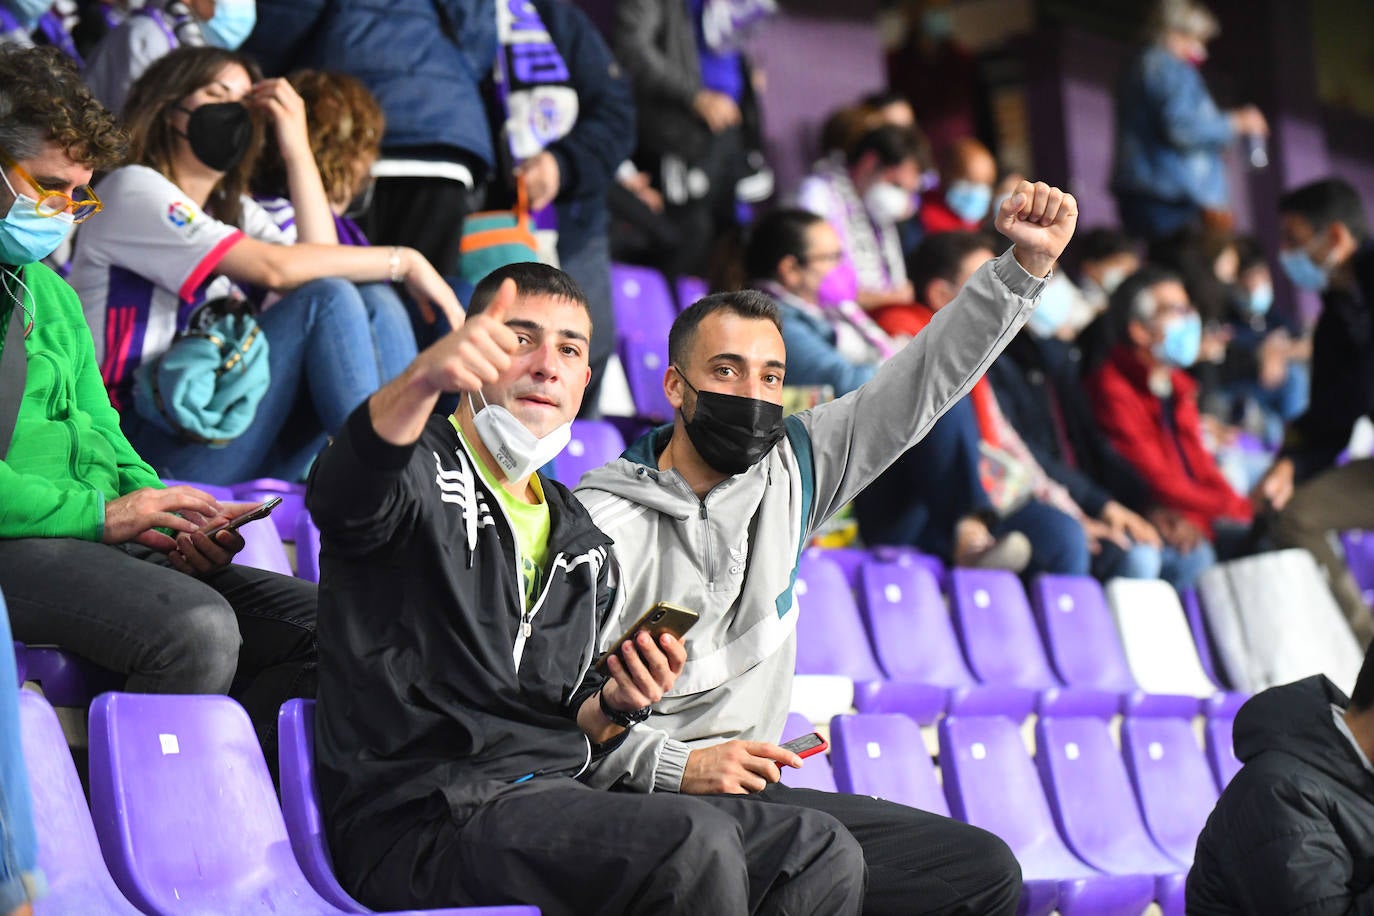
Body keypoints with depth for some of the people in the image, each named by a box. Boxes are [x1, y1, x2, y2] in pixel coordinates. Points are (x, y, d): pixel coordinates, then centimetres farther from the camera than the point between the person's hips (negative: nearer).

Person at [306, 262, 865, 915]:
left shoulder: (582, 539, 22)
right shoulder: (420, 469, -1)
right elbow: (345, 494, -29)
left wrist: (615, 706, 2)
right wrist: (426, 378, -49)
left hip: (551, 794, 8)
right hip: (426, 817, -8)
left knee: (818, 852, -2)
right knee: (694, 844, -30)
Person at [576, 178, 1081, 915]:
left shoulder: (790, 467, 9)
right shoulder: (604, 524, -11)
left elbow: (925, 380, 9)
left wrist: (1026, 264, 0)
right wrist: (675, 765, -28)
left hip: (748, 793, 7)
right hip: (638, 799, -7)